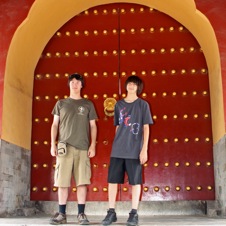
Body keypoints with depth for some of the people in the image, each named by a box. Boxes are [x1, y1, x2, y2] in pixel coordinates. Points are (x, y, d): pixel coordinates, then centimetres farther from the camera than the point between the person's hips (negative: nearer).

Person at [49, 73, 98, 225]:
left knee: (82, 182, -3)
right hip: (64, 147, 1)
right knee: (62, 182, -1)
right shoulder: (61, 103, 14)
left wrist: (93, 145, -1)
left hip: (83, 148, 0)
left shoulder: (88, 104, 13)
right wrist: (53, 144, 2)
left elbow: (93, 126, 10)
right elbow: (55, 125, 12)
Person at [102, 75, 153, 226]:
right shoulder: (119, 104, 12)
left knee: (135, 181, 2)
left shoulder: (143, 105, 2)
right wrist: (117, 144, 14)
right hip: (118, 149, 3)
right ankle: (111, 212, 13)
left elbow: (146, 128, 0)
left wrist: (144, 149, -7)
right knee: (112, 179, 3)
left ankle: (134, 213, 12)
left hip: (135, 149, -3)